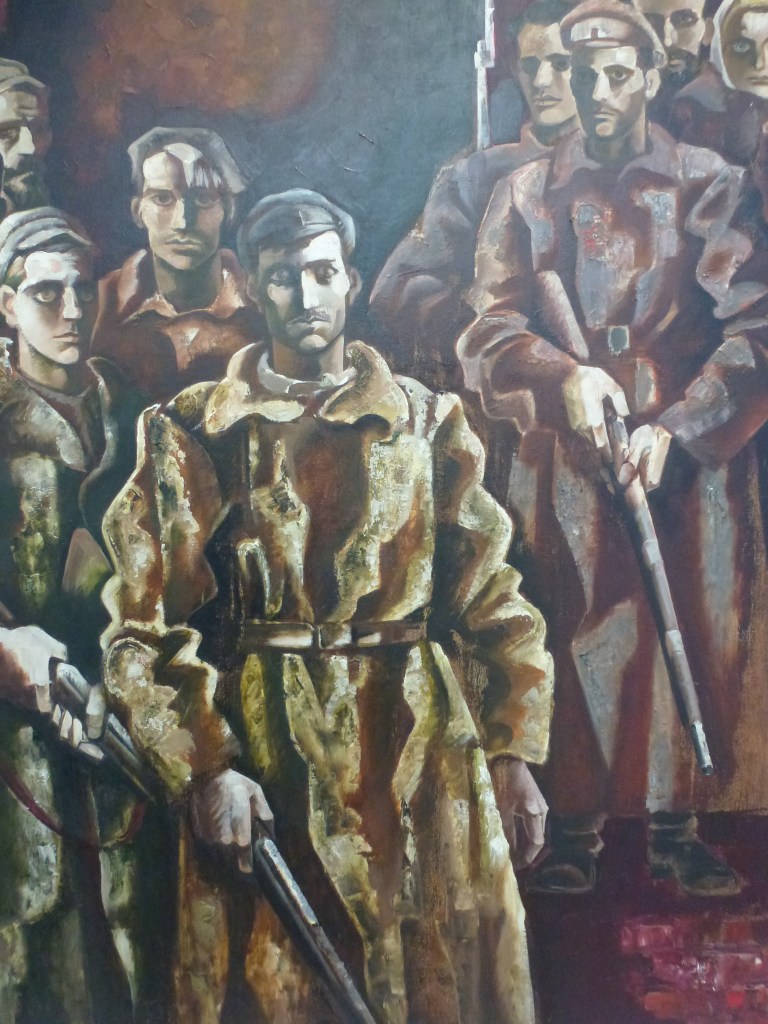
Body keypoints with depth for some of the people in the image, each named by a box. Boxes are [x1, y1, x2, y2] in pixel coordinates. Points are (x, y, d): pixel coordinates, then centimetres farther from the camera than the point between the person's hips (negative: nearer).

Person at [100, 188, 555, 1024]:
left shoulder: (425, 421, 6)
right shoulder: (191, 433, 2)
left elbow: (493, 598, 5)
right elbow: (143, 624, -1)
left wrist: (513, 751, -1)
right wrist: (202, 767, -11)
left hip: (417, 743, 1)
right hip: (252, 752, -1)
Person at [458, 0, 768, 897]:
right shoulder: (525, 196, 12)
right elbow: (490, 325, 1)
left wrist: (675, 427, -15)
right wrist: (565, 376, -19)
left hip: (692, 451, 0)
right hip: (566, 458, 0)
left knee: (696, 634, 2)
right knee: (578, 638, -1)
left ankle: (677, 826, 17)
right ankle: (574, 831, 11)